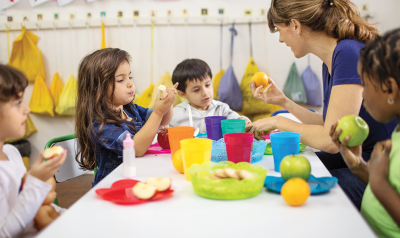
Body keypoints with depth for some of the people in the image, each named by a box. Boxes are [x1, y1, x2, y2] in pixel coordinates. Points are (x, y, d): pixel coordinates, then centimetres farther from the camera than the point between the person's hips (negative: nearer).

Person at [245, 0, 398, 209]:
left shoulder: (350, 53, -21)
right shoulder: (330, 60, 6)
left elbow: (331, 140, -24)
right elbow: (328, 127, 11)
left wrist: (279, 122, -9)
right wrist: (283, 101, 12)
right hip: (354, 157, 9)